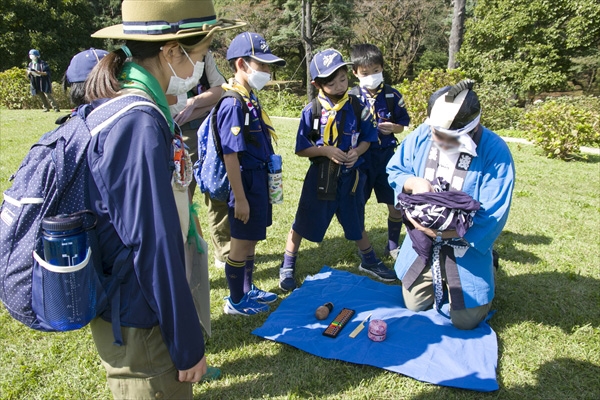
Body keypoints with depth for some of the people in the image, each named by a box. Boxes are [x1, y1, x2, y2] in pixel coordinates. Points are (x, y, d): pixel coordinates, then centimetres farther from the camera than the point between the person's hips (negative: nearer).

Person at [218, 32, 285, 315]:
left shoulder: (250, 98, 9)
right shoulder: (233, 103, -19)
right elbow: (230, 155, -22)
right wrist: (240, 198, -21)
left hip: (259, 179, 9)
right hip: (246, 181, -9)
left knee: (251, 240, 20)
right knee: (241, 243, 5)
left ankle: (247, 290, 38)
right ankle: (235, 301, 24)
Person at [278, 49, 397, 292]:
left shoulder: (357, 107, -4)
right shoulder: (312, 111, -10)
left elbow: (367, 138, 6)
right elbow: (301, 149, -6)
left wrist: (357, 151, -14)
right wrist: (325, 150, -21)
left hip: (350, 176, 2)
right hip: (320, 176, -2)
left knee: (356, 222, 20)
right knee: (302, 224, 7)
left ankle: (369, 262, 43)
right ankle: (287, 268, 27)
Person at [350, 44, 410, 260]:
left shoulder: (392, 96, -2)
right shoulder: (351, 97, -5)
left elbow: (402, 125, 7)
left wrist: (392, 127, -14)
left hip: (386, 156, 1)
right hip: (360, 157, -1)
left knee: (396, 205, 6)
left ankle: (393, 246, 27)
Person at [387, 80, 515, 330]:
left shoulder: (495, 152, -24)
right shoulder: (422, 135, -12)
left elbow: (492, 217, -24)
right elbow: (394, 170, 1)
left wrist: (440, 232, -32)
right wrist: (413, 182, -23)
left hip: (466, 246, -3)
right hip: (422, 242, 4)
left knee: (466, 321, 6)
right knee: (414, 307, 15)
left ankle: (487, 270, 33)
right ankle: (439, 280, 44)